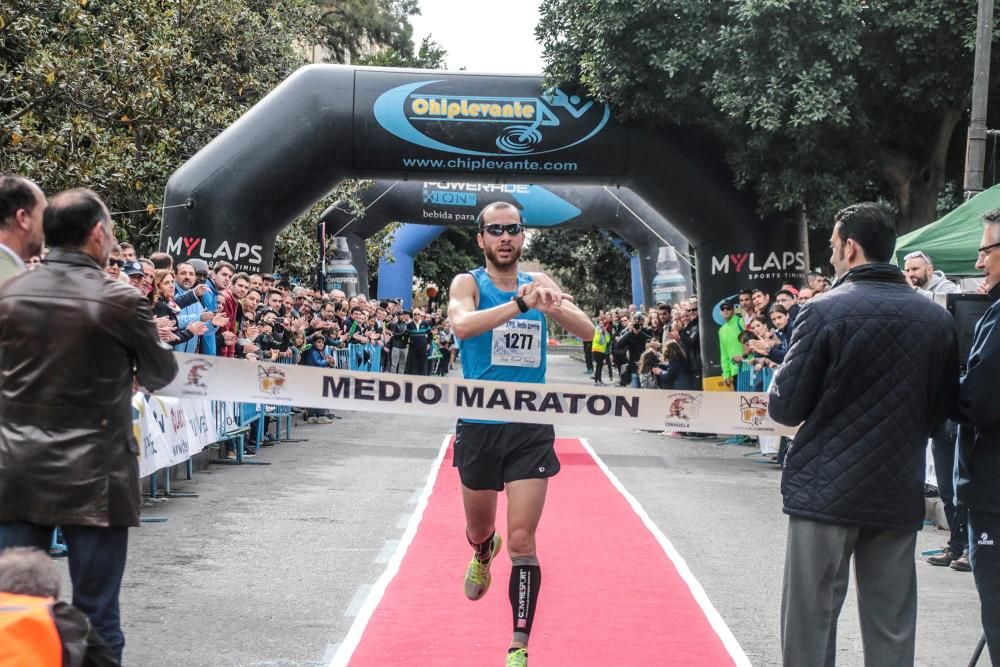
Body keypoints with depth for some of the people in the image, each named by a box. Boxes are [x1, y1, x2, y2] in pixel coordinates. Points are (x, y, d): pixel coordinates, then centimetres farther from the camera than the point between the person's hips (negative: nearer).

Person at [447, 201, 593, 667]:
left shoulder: (538, 282, 3)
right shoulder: (469, 283, -4)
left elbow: (587, 330, -7)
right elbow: (461, 324, -26)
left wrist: (553, 306, -28)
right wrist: (519, 304, -37)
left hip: (530, 428, 0)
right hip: (479, 427, 0)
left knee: (522, 541, -6)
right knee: (479, 529, 19)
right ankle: (483, 553, 55)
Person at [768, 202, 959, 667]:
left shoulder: (825, 311, -10)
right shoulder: (938, 319, 3)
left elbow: (785, 409, -6)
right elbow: (941, 409, 10)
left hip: (826, 491, -4)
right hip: (900, 496, 4)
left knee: (811, 623, 4)